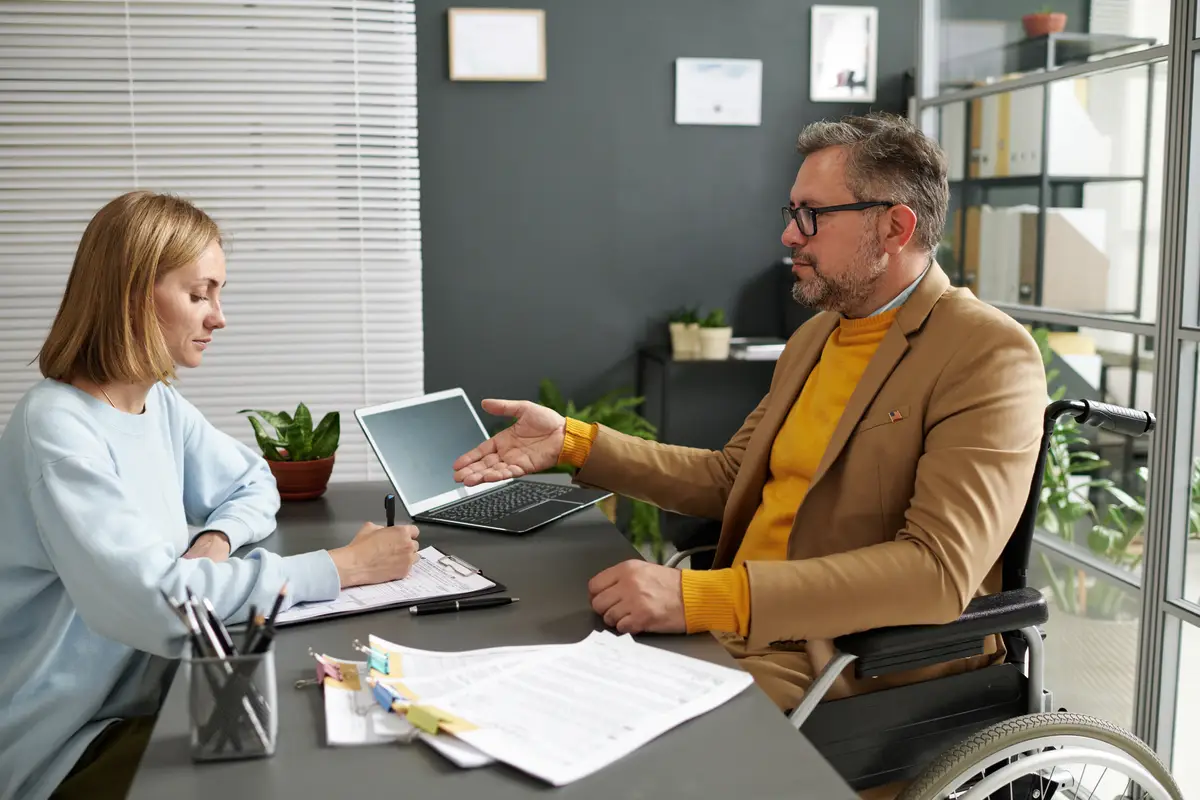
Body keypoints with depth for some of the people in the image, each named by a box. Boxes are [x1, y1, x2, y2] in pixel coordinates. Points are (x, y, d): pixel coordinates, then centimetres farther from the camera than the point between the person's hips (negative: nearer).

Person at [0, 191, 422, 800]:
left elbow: (254, 484, 17)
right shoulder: (58, 429, -23)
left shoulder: (161, 404, 4)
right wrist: (340, 567, -27)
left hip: (151, 695, 7)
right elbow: (156, 602, -31)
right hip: (70, 749, -7)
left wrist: (218, 537, -7)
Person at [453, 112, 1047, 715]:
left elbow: (940, 572, -24)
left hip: (857, 663, -7)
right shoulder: (815, 336, 14)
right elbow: (729, 479, 20)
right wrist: (572, 442, 9)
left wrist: (702, 596, -31)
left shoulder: (989, 355, -13)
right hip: (739, 627, 7)